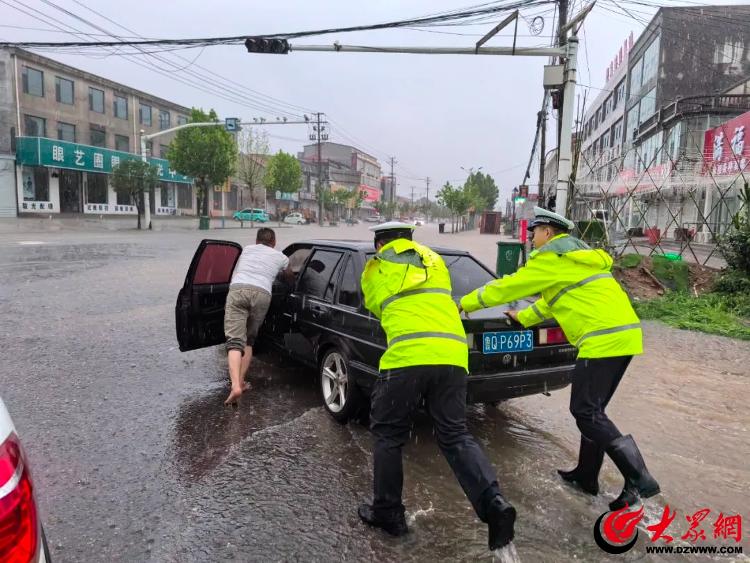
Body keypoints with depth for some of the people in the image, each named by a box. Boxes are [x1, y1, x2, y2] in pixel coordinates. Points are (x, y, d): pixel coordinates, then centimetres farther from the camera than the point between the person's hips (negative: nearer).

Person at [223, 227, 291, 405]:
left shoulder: (247, 249, 31)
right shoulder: (280, 257, 27)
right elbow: (290, 276, 47)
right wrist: (294, 276, 69)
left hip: (237, 290, 0)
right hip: (262, 294, 0)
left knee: (235, 340, -8)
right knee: (249, 341, 19)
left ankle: (236, 386, -25)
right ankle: (241, 382, 15)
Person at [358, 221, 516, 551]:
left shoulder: (375, 269, 17)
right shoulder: (434, 260, 26)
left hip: (408, 355, -4)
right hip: (452, 353, 5)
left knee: (388, 434, 13)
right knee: (455, 436, 13)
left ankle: (388, 513, 21)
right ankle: (493, 504, -4)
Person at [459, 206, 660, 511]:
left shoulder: (553, 257, -5)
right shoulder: (577, 254, 24)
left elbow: (510, 285, 0)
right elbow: (555, 297, 32)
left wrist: (465, 303, 11)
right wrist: (523, 318, 39)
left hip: (603, 339, -10)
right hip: (624, 334, 10)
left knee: (586, 411, -4)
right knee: (592, 409, 16)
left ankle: (639, 478, -7)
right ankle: (587, 475, 26)